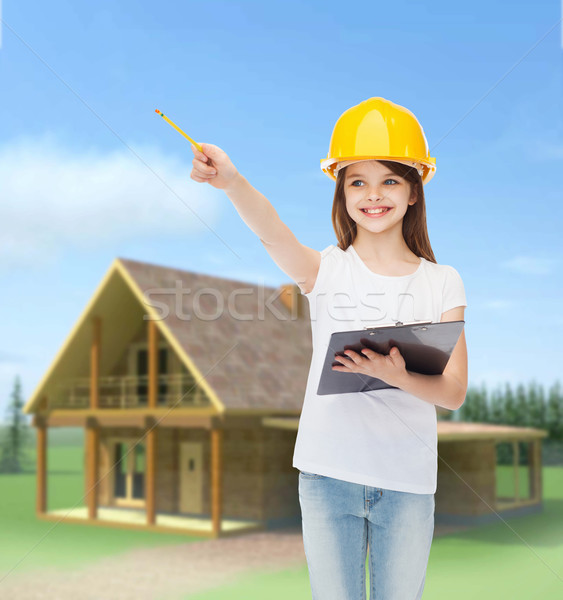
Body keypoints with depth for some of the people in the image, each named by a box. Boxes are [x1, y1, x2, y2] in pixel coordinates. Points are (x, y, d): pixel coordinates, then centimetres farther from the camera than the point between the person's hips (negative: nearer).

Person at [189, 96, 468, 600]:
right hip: (329, 473, 0)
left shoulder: (441, 282, 0)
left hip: (408, 482, 1)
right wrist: (232, 181, -46)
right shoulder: (326, 270, -2)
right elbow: (272, 232, -25)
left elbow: (455, 391, -4)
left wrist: (395, 375, -25)